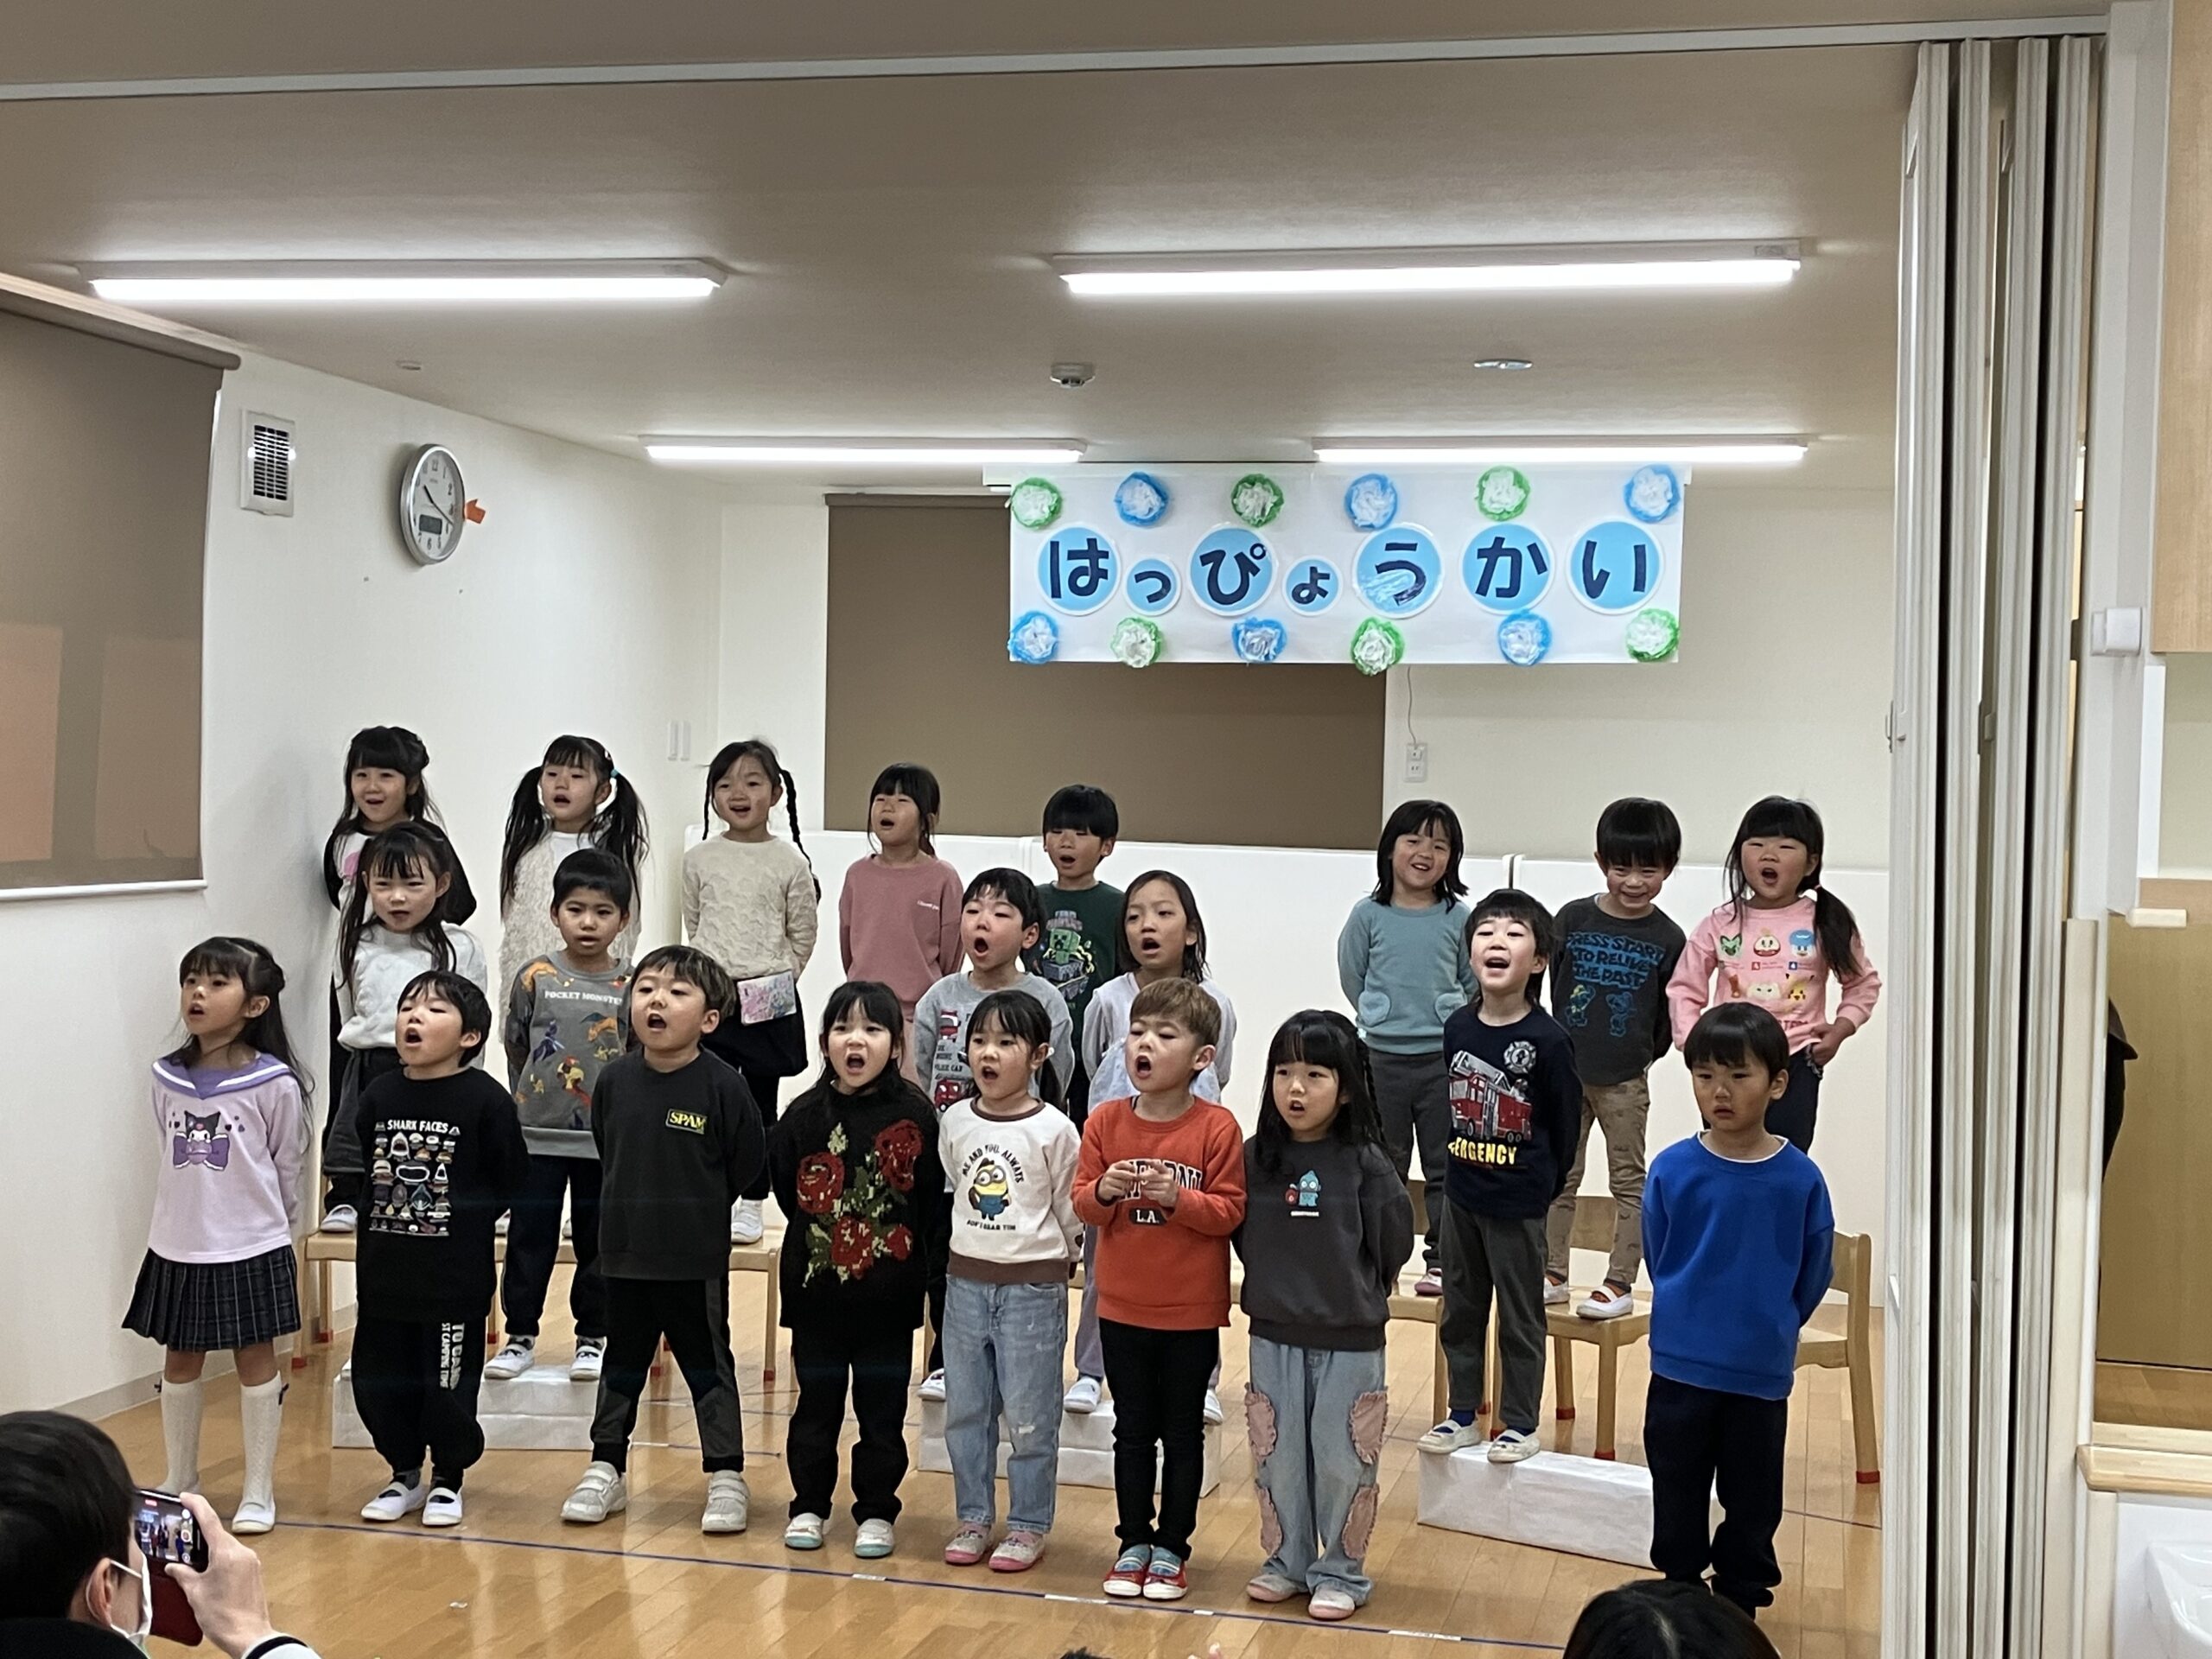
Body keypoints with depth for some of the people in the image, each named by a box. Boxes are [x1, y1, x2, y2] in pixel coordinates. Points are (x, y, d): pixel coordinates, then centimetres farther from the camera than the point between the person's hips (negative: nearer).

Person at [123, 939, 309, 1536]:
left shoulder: (274, 1083, -12)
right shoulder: (167, 1077, 0)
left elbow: (287, 1167, -2)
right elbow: (169, 1154, 12)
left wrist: (268, 1230, 6)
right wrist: (191, 1216, 13)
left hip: (251, 1249, -4)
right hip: (177, 1247, 4)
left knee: (256, 1360, 7)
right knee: (180, 1360, 15)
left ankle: (259, 1492, 17)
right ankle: (180, 1481, 31)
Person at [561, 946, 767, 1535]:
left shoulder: (722, 1086, -13)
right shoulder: (614, 1080, -2)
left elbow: (748, 1166, -4)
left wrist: (700, 1208, 3)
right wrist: (633, 1205, 11)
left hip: (697, 1263, -4)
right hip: (624, 1256, 4)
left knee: (708, 1369, 7)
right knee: (621, 1367, 16)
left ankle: (727, 1479, 17)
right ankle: (605, 1471, 28)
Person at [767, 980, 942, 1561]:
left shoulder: (915, 1116, -7)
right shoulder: (806, 1115, -3)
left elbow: (932, 1199, -5)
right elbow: (784, 1186, 4)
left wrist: (917, 1261, -4)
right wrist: (821, 1236, 3)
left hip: (889, 1293, -1)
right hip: (817, 1289, 1)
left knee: (883, 1409, 8)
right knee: (816, 1403, 12)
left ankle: (876, 1512, 21)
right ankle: (809, 1506, 24)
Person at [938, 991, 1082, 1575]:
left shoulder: (1054, 1130, -10)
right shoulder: (956, 1121, 3)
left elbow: (1072, 1210, -2)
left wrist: (1056, 1261, 6)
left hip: (1033, 1289, -4)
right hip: (966, 1280, 5)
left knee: (1029, 1416, 3)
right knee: (964, 1410, 11)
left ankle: (1029, 1525, 15)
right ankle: (973, 1517, 24)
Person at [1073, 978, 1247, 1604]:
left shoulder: (1217, 1128, -11)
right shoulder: (1106, 1121, -2)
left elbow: (1229, 1212, -11)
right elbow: (1081, 1203, 1)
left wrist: (1177, 1197, -26)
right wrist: (1104, 1191, -20)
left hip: (1192, 1313, -3)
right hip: (1123, 1308, 3)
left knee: (1183, 1433, 10)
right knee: (1132, 1430, 14)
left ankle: (1171, 1548, 22)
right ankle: (1133, 1543, 27)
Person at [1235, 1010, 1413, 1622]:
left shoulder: (1367, 1164, -12)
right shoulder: (1256, 1158, -2)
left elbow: (1394, 1246, -3)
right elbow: (1241, 1236, 8)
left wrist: (1357, 1296, 7)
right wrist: (1276, 1289, 7)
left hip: (1350, 1342, -3)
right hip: (1274, 1336, 3)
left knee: (1342, 1462, 5)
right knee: (1277, 1458, 12)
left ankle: (1341, 1572, 20)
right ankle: (1287, 1562, 28)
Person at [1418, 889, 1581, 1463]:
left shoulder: (1547, 1040, -16)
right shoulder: (1457, 1028, -2)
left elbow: (1565, 1124, -7)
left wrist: (1540, 1187, 1)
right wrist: (1463, 1166, 9)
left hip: (1518, 1205, -5)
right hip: (1461, 1195, 5)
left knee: (1519, 1319, 7)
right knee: (1460, 1312, 16)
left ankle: (1520, 1425, 20)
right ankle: (1463, 1416, 29)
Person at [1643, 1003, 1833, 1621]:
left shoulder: (1800, 1179, -11)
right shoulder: (1671, 1170, -9)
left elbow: (1813, 1275, 2)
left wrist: (1770, 1328, 10)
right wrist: (1695, 1319, 10)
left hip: (1762, 1373, 0)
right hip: (1680, 1366, 1)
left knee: (1752, 1500, 13)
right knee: (1678, 1494, 14)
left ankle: (1739, 1602, 30)